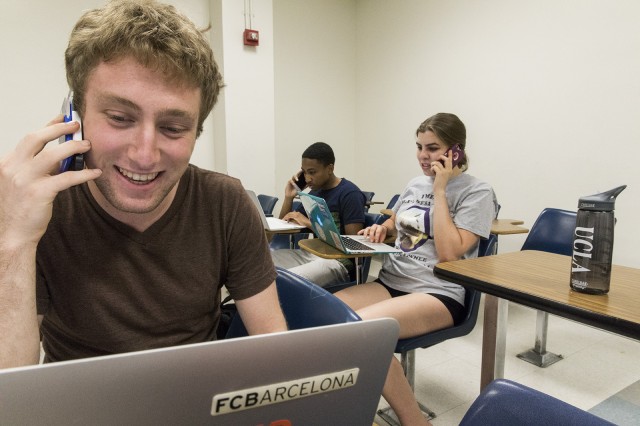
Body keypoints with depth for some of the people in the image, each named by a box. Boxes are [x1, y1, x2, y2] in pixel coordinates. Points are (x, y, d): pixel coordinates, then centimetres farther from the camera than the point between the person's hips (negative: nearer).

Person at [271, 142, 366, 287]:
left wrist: (310, 224, -17)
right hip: (310, 253, 7)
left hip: (339, 261, -7)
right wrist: (289, 197, 3)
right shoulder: (314, 192, 15)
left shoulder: (349, 194, -7)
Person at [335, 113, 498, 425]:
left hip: (438, 294, -6)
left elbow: (449, 253, -16)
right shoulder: (415, 184, 14)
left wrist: (440, 190, -12)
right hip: (391, 282, 6)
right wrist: (381, 229, 7)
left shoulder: (477, 193, -4)